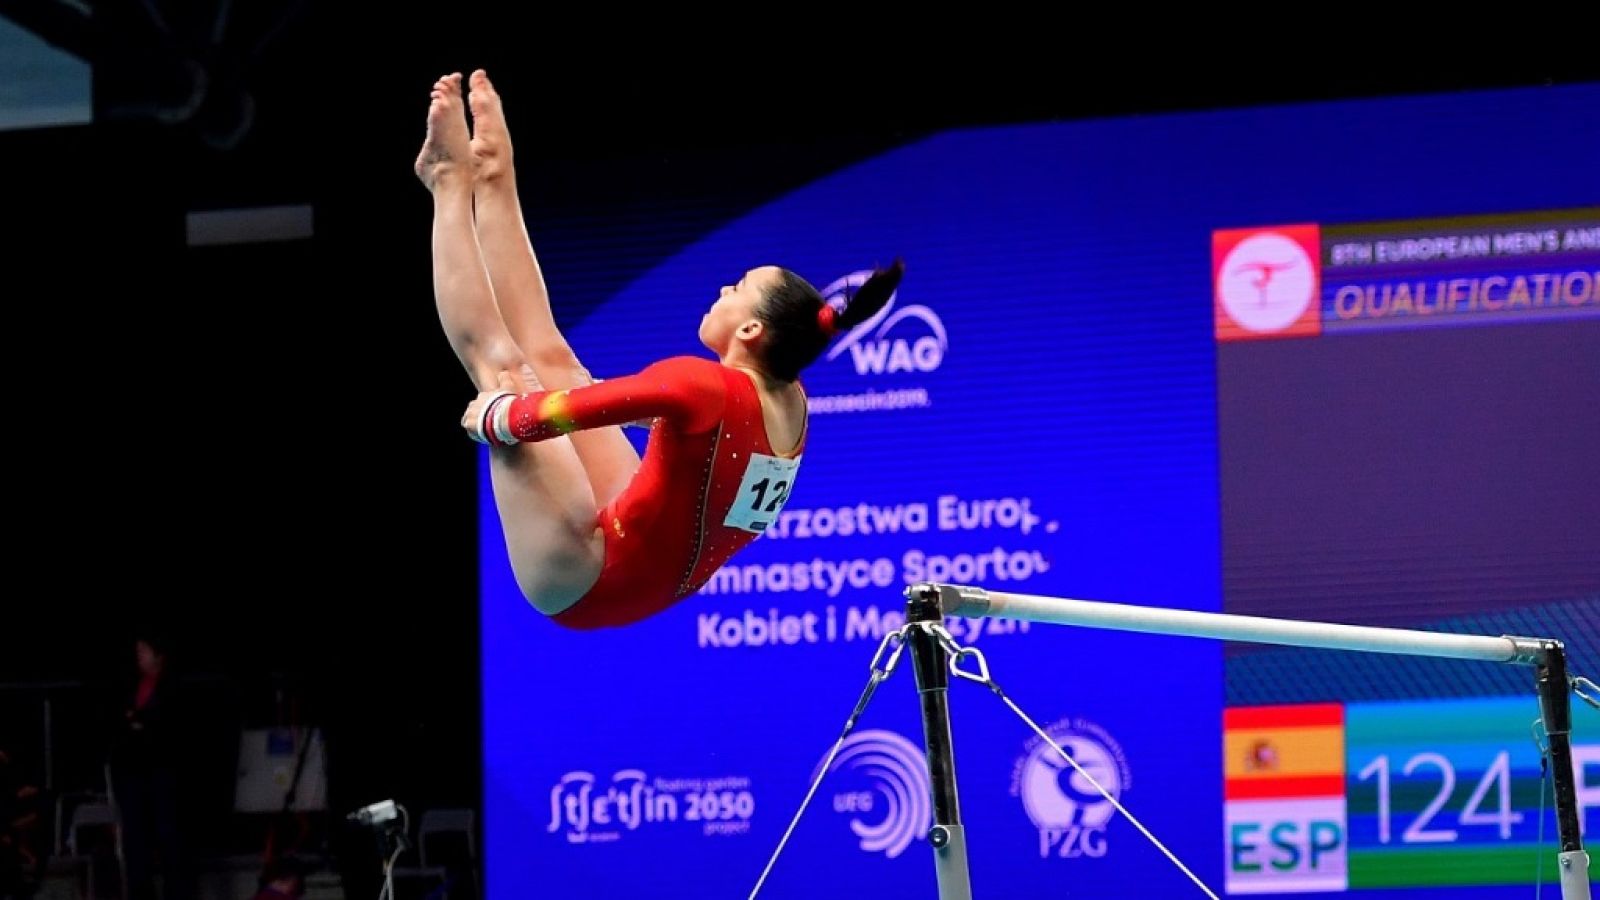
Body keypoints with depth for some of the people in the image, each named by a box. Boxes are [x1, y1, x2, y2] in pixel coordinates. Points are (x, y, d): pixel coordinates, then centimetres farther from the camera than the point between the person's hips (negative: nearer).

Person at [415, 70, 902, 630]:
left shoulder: (704, 388, -30)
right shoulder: (789, 403, -4)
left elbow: (572, 411, -30)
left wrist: (498, 418, -8)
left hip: (583, 583, -8)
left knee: (500, 362, 3)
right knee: (549, 359, 14)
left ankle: (451, 182, 19)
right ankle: (491, 180, 30)